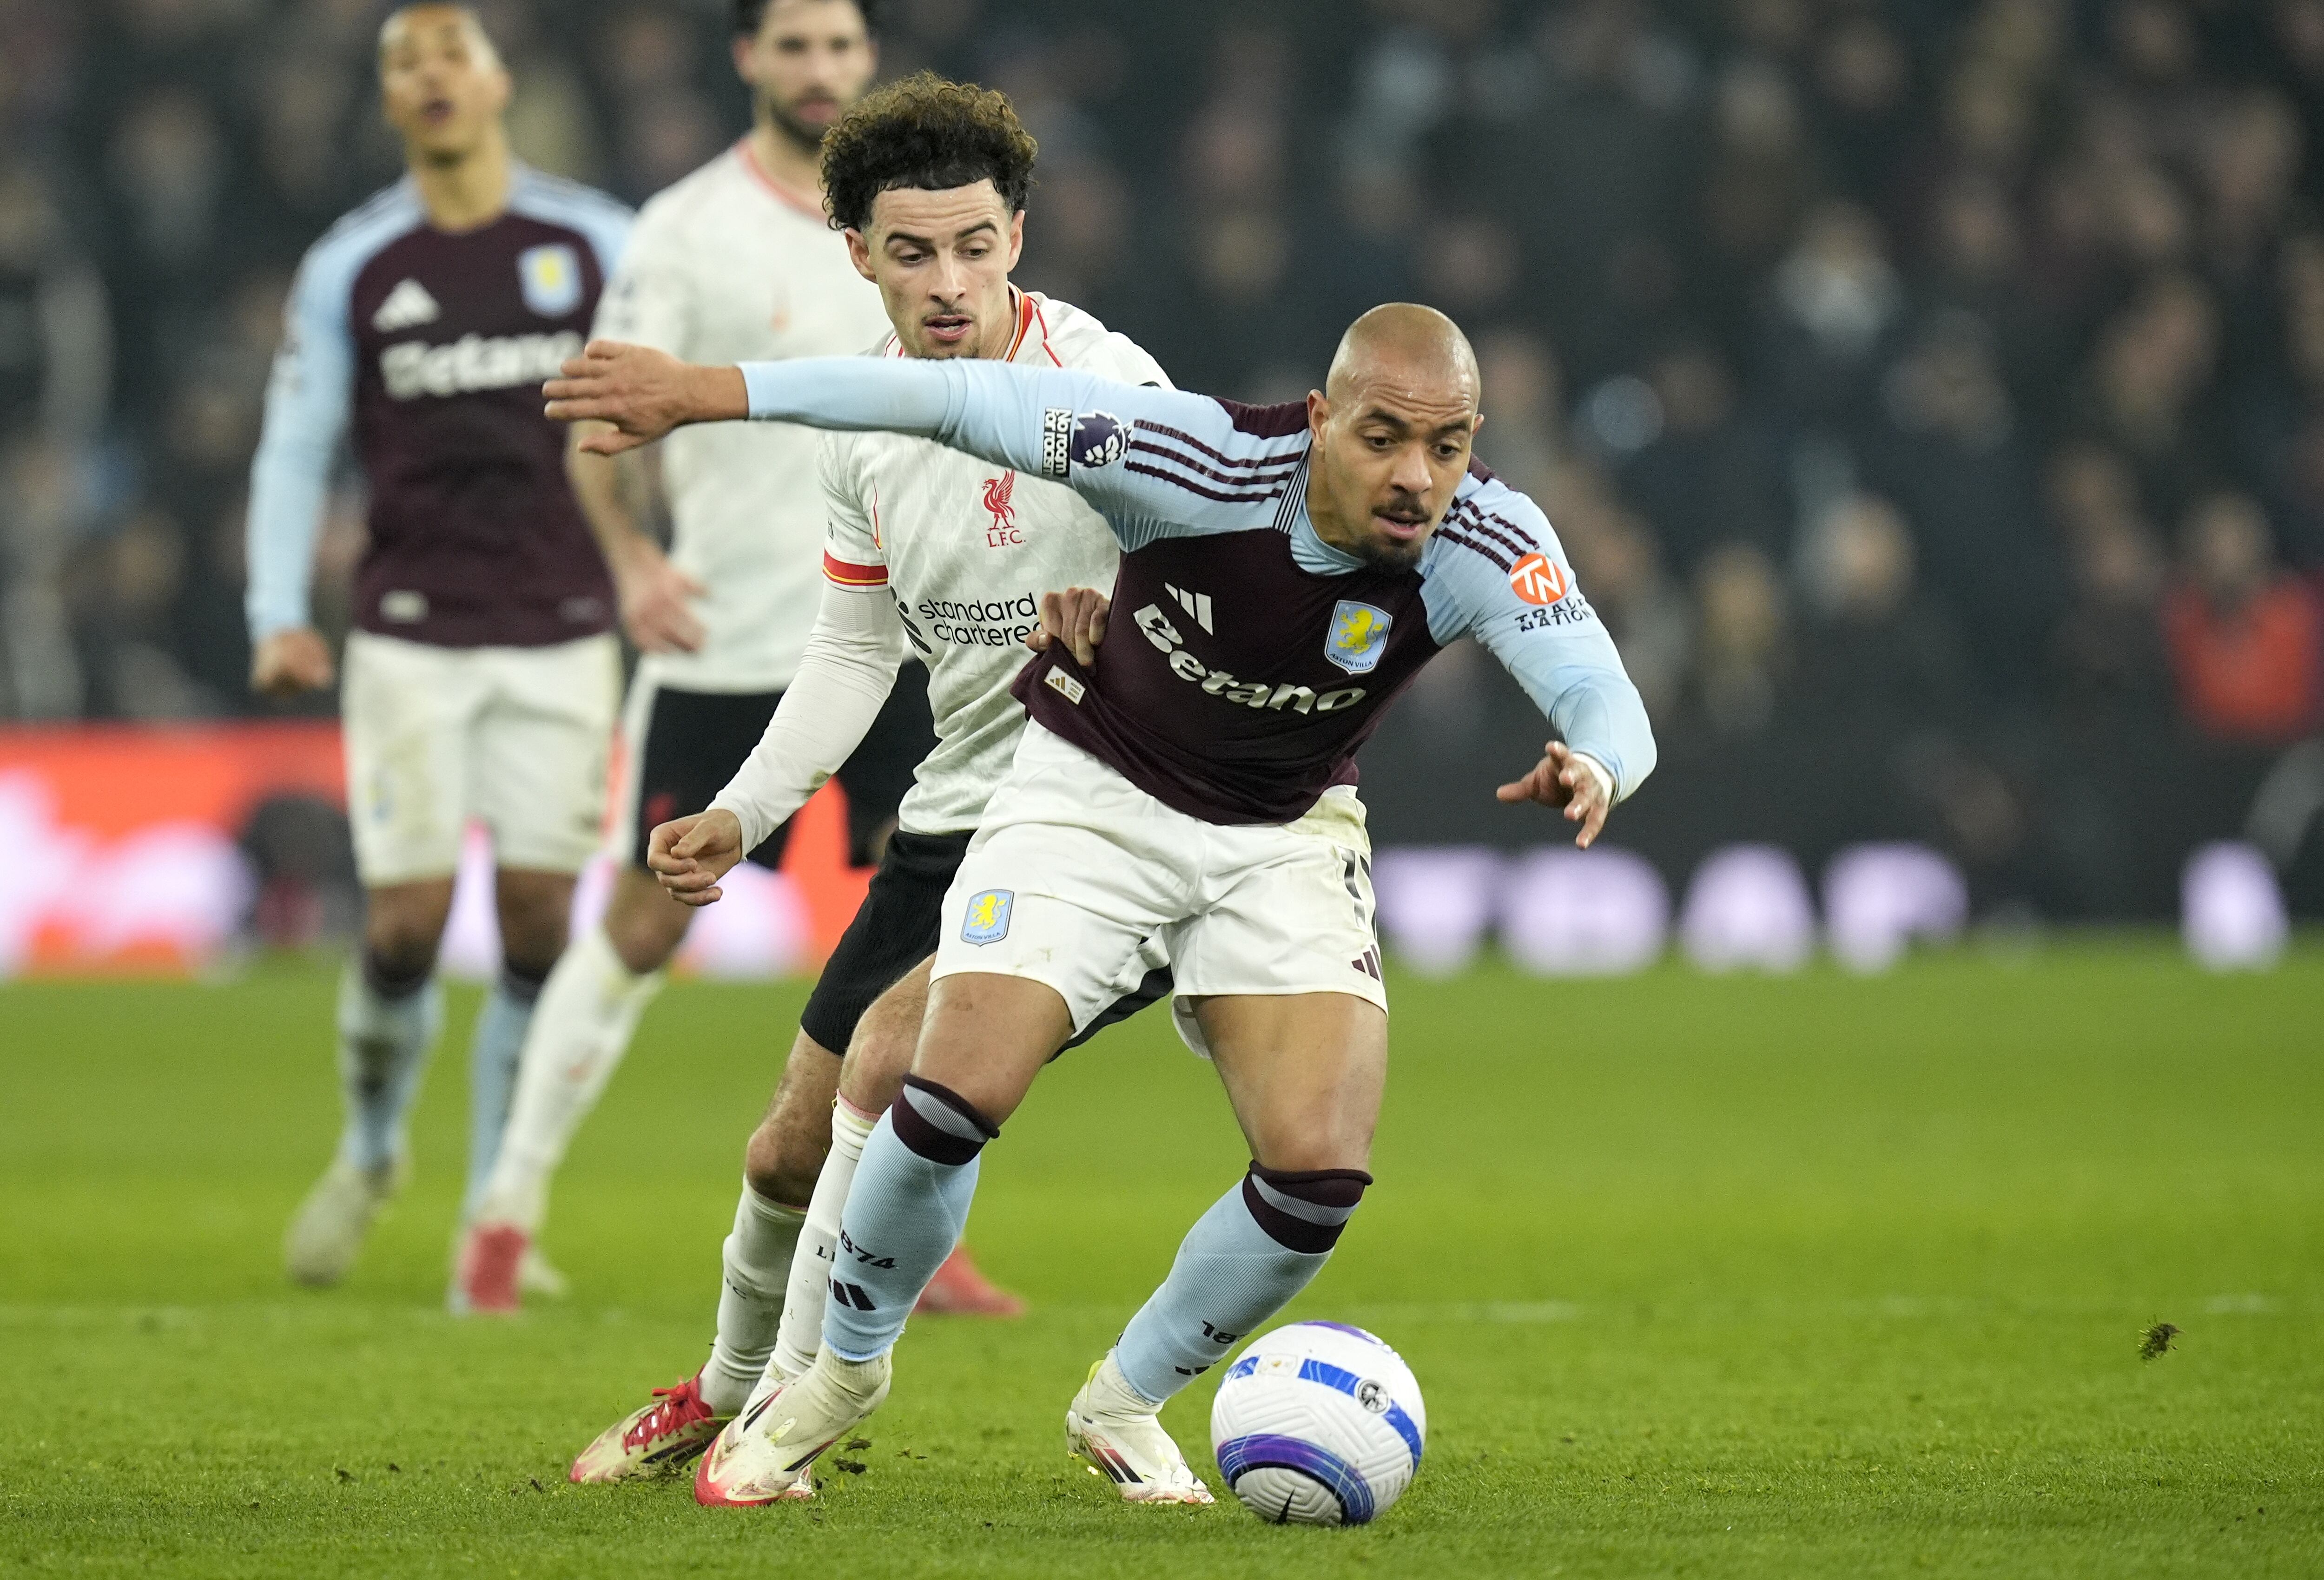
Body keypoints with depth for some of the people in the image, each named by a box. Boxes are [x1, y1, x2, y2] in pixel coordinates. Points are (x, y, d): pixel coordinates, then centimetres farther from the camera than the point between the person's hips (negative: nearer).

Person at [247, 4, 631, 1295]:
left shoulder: (599, 246, 3)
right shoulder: (349, 271, 4)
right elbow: (296, 454, 7)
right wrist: (280, 617, -5)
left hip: (563, 636, 0)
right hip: (411, 641, 0)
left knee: (541, 923, -4)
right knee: (406, 922, -6)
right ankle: (370, 1154, 21)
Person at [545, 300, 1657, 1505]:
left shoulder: (1487, 547, -25)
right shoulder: (1208, 466, -32)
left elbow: (1611, 705, -35)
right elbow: (960, 401, -29)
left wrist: (1591, 767, -61)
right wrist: (703, 392, -33)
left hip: (1286, 837, 2)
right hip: (1093, 789, -2)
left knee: (1321, 1169, -14)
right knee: (955, 1099, -18)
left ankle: (1124, 1404, 14)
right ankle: (843, 1373, 12)